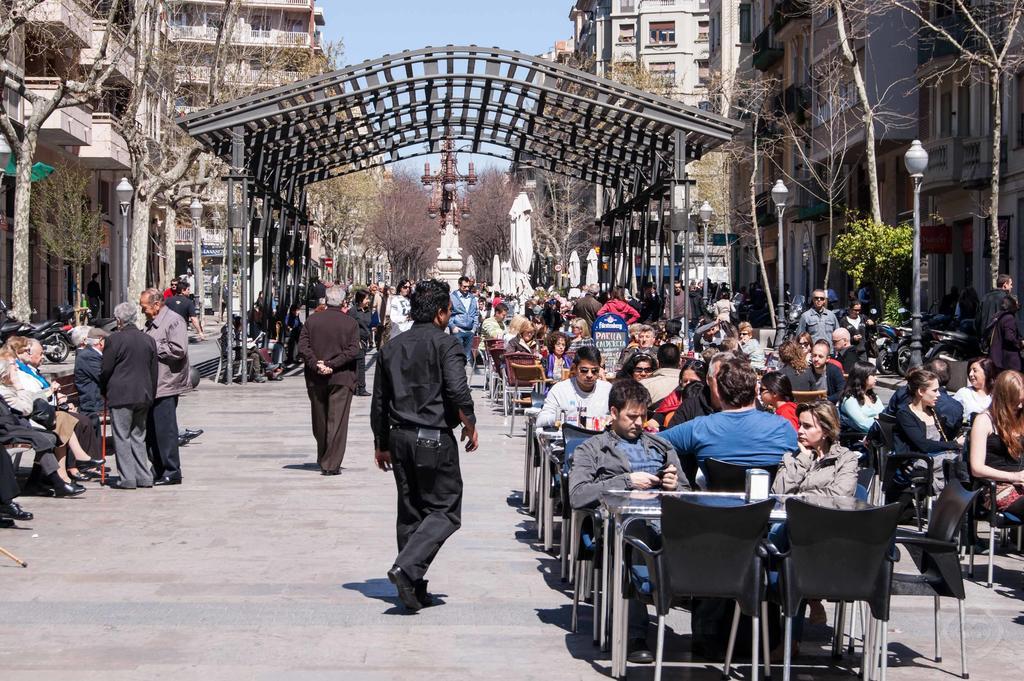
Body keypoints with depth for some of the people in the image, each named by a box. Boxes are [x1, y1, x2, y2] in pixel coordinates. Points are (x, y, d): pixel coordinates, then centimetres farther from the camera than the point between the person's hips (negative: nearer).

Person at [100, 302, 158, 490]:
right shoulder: (149, 340, 8)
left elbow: (105, 370, -7)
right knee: (139, 436, 14)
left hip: (120, 395, -6)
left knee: (122, 437, 0)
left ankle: (127, 478, -2)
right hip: (143, 395, 6)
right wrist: (151, 395, 19)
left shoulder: (115, 339, -9)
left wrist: (104, 391, 9)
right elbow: (154, 371, 12)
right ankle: (144, 477, 13)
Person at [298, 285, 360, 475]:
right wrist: (331, 365, -14)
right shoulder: (351, 323, -3)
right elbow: (353, 351, -12)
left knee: (319, 421, 16)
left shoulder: (312, 321, 3)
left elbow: (303, 347, -6)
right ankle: (331, 464, -9)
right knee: (337, 421, -2)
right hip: (341, 378, -3)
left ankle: (323, 460, 29)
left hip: (315, 379, 3)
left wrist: (316, 365, -11)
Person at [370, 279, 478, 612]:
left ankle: (414, 589, 15)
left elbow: (379, 401, 15)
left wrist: (381, 444, 23)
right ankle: (406, 568, -17)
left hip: (399, 436, 7)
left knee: (410, 511, 13)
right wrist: (470, 426, -4)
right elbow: (458, 392, -20)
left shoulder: (392, 347, 11)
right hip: (435, 438, -6)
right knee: (445, 510, 1)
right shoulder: (445, 344, -9)